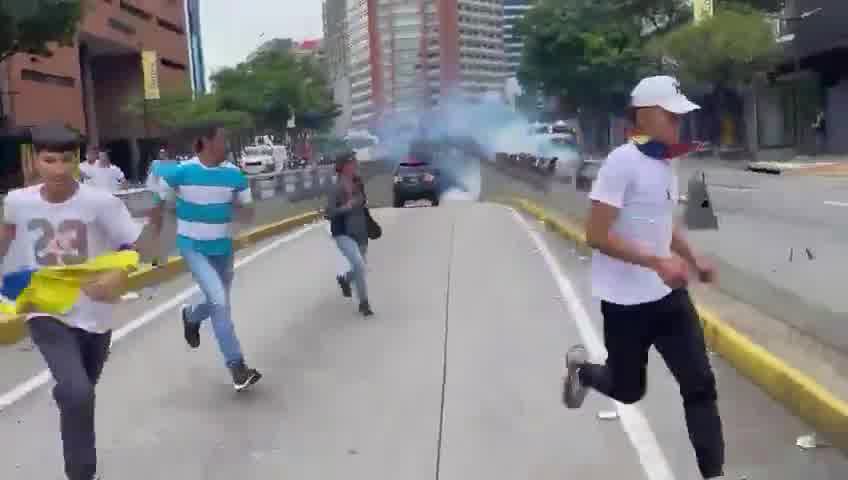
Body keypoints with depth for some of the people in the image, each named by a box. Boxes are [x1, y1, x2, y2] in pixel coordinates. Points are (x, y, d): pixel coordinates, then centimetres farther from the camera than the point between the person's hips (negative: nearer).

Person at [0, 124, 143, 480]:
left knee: (81, 392, 24)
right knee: (76, 393, -25)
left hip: (93, 314, 1)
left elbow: (136, 247, -15)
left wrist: (118, 276, -34)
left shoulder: (101, 202, -19)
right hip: (47, 313, -1)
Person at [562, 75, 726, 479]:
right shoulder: (623, 162, -19)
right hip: (627, 301, -7)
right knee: (628, 389, 11)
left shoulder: (665, 163, 7)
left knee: (700, 385, 3)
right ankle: (581, 368, 41)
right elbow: (596, 234, -23)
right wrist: (658, 261, -27)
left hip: (669, 295, 7)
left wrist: (693, 259, 9)